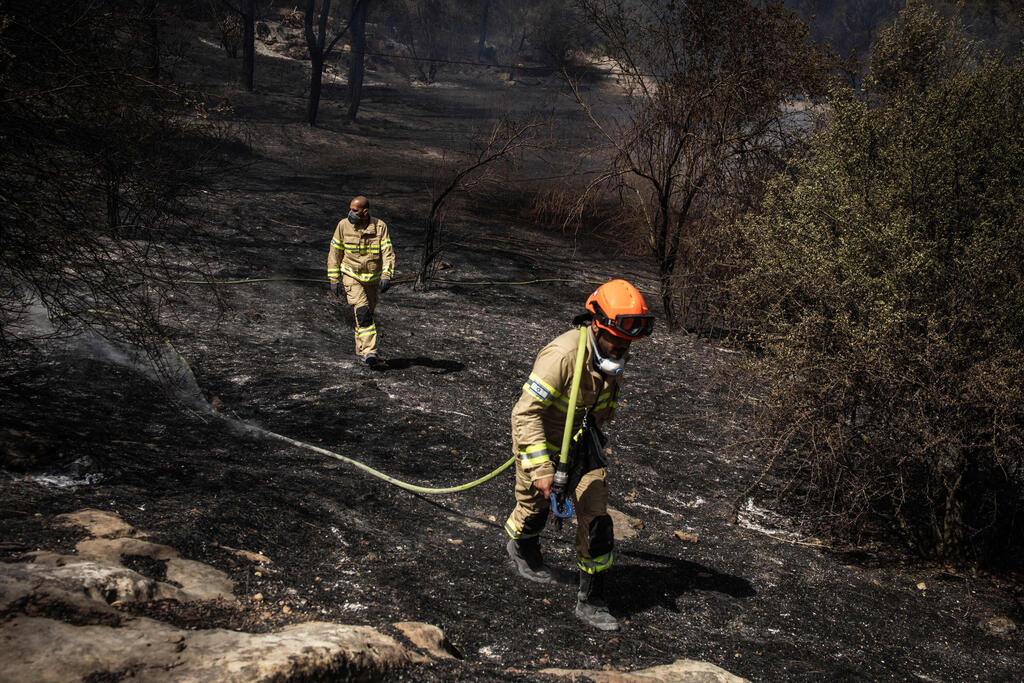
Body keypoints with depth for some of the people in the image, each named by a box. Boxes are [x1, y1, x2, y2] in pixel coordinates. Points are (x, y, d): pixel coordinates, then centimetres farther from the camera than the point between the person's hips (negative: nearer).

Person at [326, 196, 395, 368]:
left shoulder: (380, 226, -8)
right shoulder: (343, 225, -8)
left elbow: (388, 252, -10)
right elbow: (335, 253, 0)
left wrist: (386, 276, -24)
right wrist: (334, 279, -3)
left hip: (373, 280, 2)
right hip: (351, 277, -2)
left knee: (368, 314, 13)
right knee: (362, 312, -19)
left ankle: (362, 350, 32)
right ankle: (370, 353, -23)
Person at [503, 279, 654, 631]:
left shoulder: (614, 354, -10)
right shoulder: (563, 355, -34)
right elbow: (525, 413, -33)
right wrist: (541, 468, -35)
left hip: (581, 443, 5)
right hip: (542, 440, -5)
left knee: (596, 516, -4)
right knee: (535, 507, 17)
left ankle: (591, 601, 7)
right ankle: (522, 548, 53)